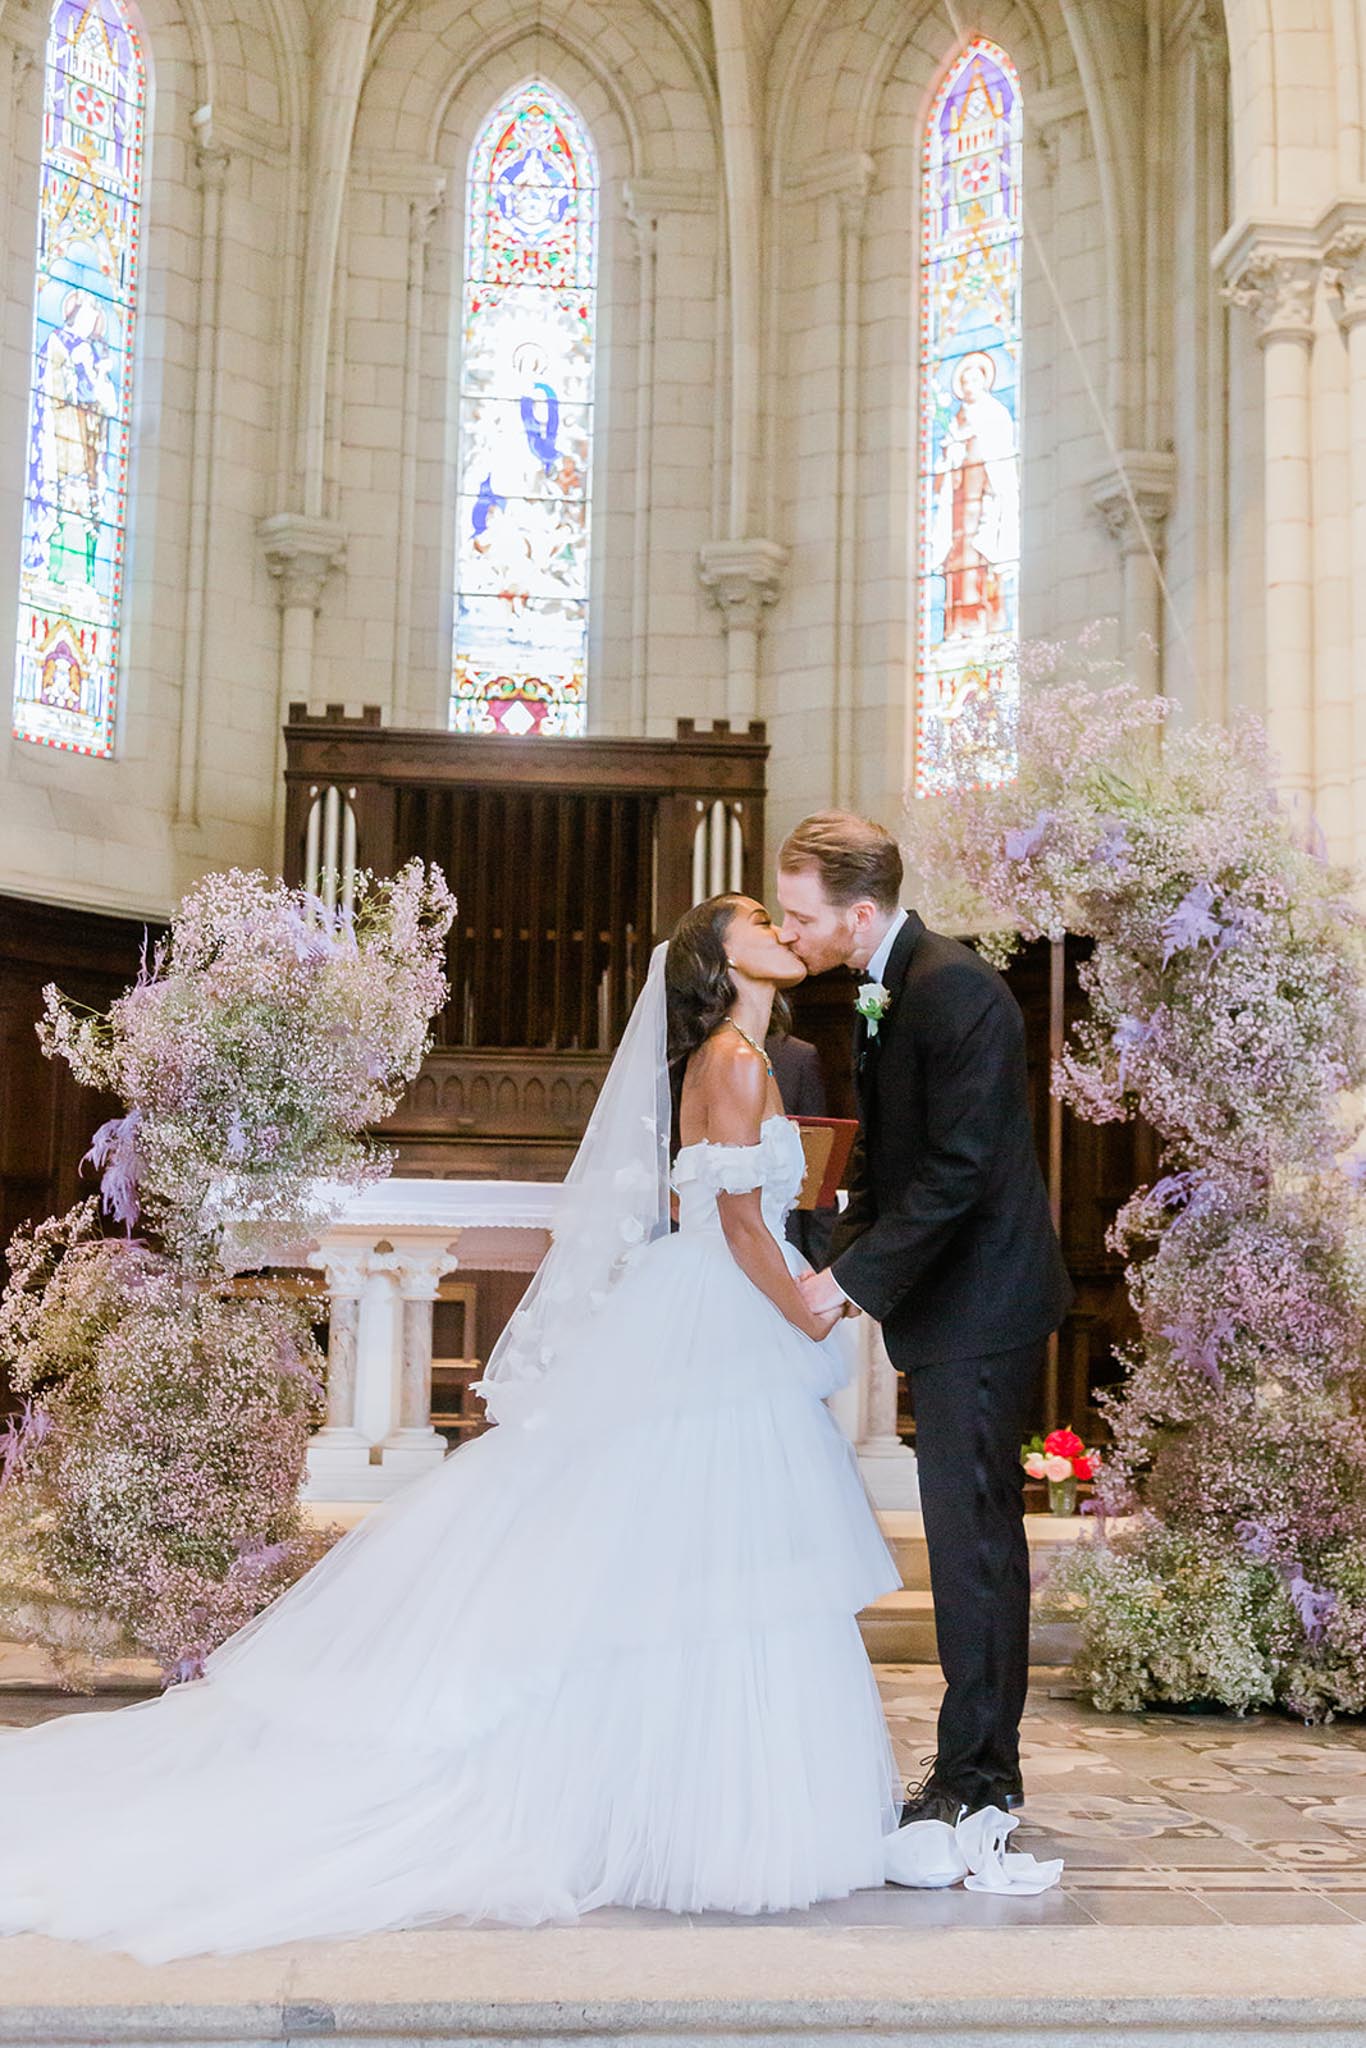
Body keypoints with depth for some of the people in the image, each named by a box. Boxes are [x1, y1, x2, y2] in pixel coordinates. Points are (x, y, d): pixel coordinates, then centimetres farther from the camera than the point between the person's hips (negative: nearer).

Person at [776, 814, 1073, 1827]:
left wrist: (853, 1281, -19)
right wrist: (844, 1264, 6)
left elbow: (958, 1171, -22)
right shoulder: (886, 990, 12)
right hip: (947, 1300, 10)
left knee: (972, 1536, -4)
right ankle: (987, 1770, 24)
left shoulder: (956, 989, -19)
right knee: (976, 1533, 14)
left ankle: (973, 1778, 7)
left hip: (981, 1301, -10)